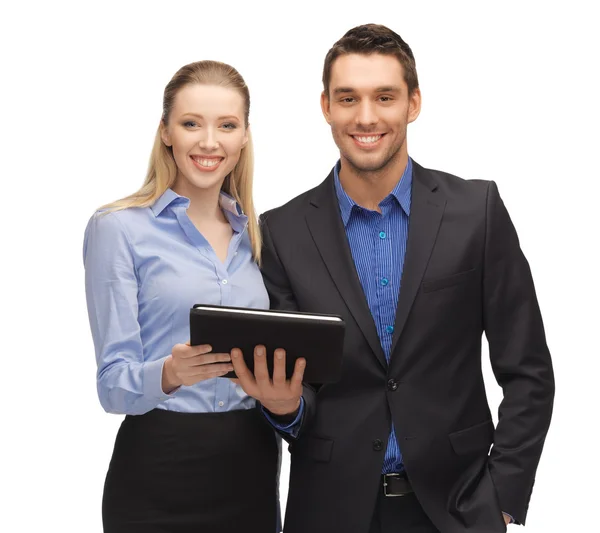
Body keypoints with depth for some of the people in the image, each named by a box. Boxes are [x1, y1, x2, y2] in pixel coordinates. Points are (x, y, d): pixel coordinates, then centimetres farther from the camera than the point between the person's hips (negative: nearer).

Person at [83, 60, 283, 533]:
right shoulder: (119, 228, -5)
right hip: (160, 476, -4)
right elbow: (114, 384, -9)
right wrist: (170, 374, -29)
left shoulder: (257, 233, 10)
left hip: (252, 471, 5)